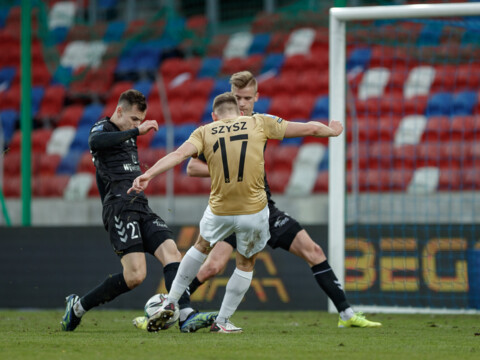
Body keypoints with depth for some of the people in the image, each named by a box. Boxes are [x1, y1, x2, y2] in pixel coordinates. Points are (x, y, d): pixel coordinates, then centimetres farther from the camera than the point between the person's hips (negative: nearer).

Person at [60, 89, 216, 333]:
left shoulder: (128, 136, 26)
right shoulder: (102, 129, -1)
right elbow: (95, 142, -27)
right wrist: (136, 131, -29)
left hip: (141, 207, 9)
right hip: (120, 208, -9)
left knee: (171, 253, -13)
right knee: (135, 275, -18)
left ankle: (186, 316, -26)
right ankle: (78, 306, -2)